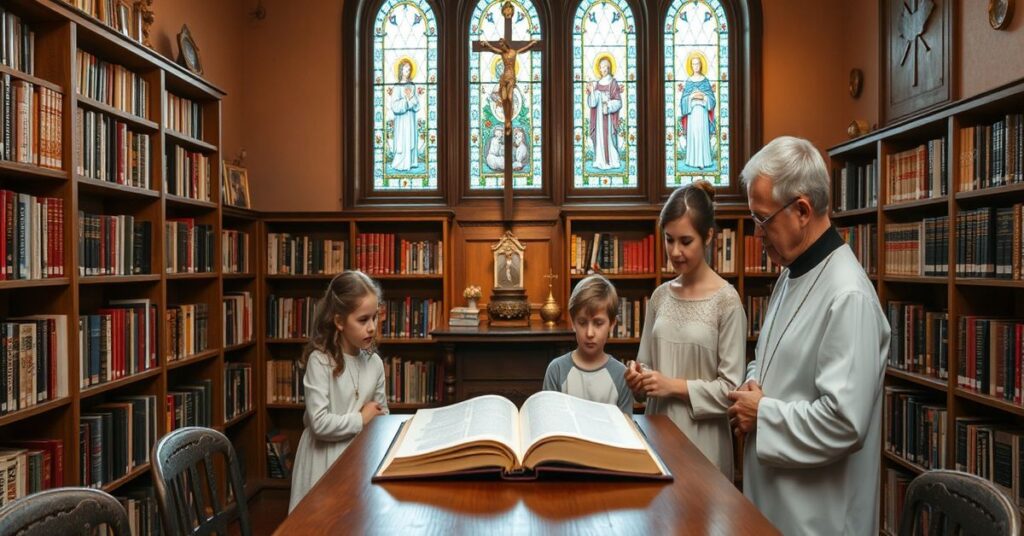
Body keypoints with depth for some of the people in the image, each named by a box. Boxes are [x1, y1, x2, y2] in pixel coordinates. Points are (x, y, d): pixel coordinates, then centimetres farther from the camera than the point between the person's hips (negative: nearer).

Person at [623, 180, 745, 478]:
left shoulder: (726, 300, -10)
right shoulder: (660, 296, 5)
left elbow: (731, 388, -11)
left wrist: (675, 386, -16)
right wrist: (638, 379, -8)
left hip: (702, 439, -5)